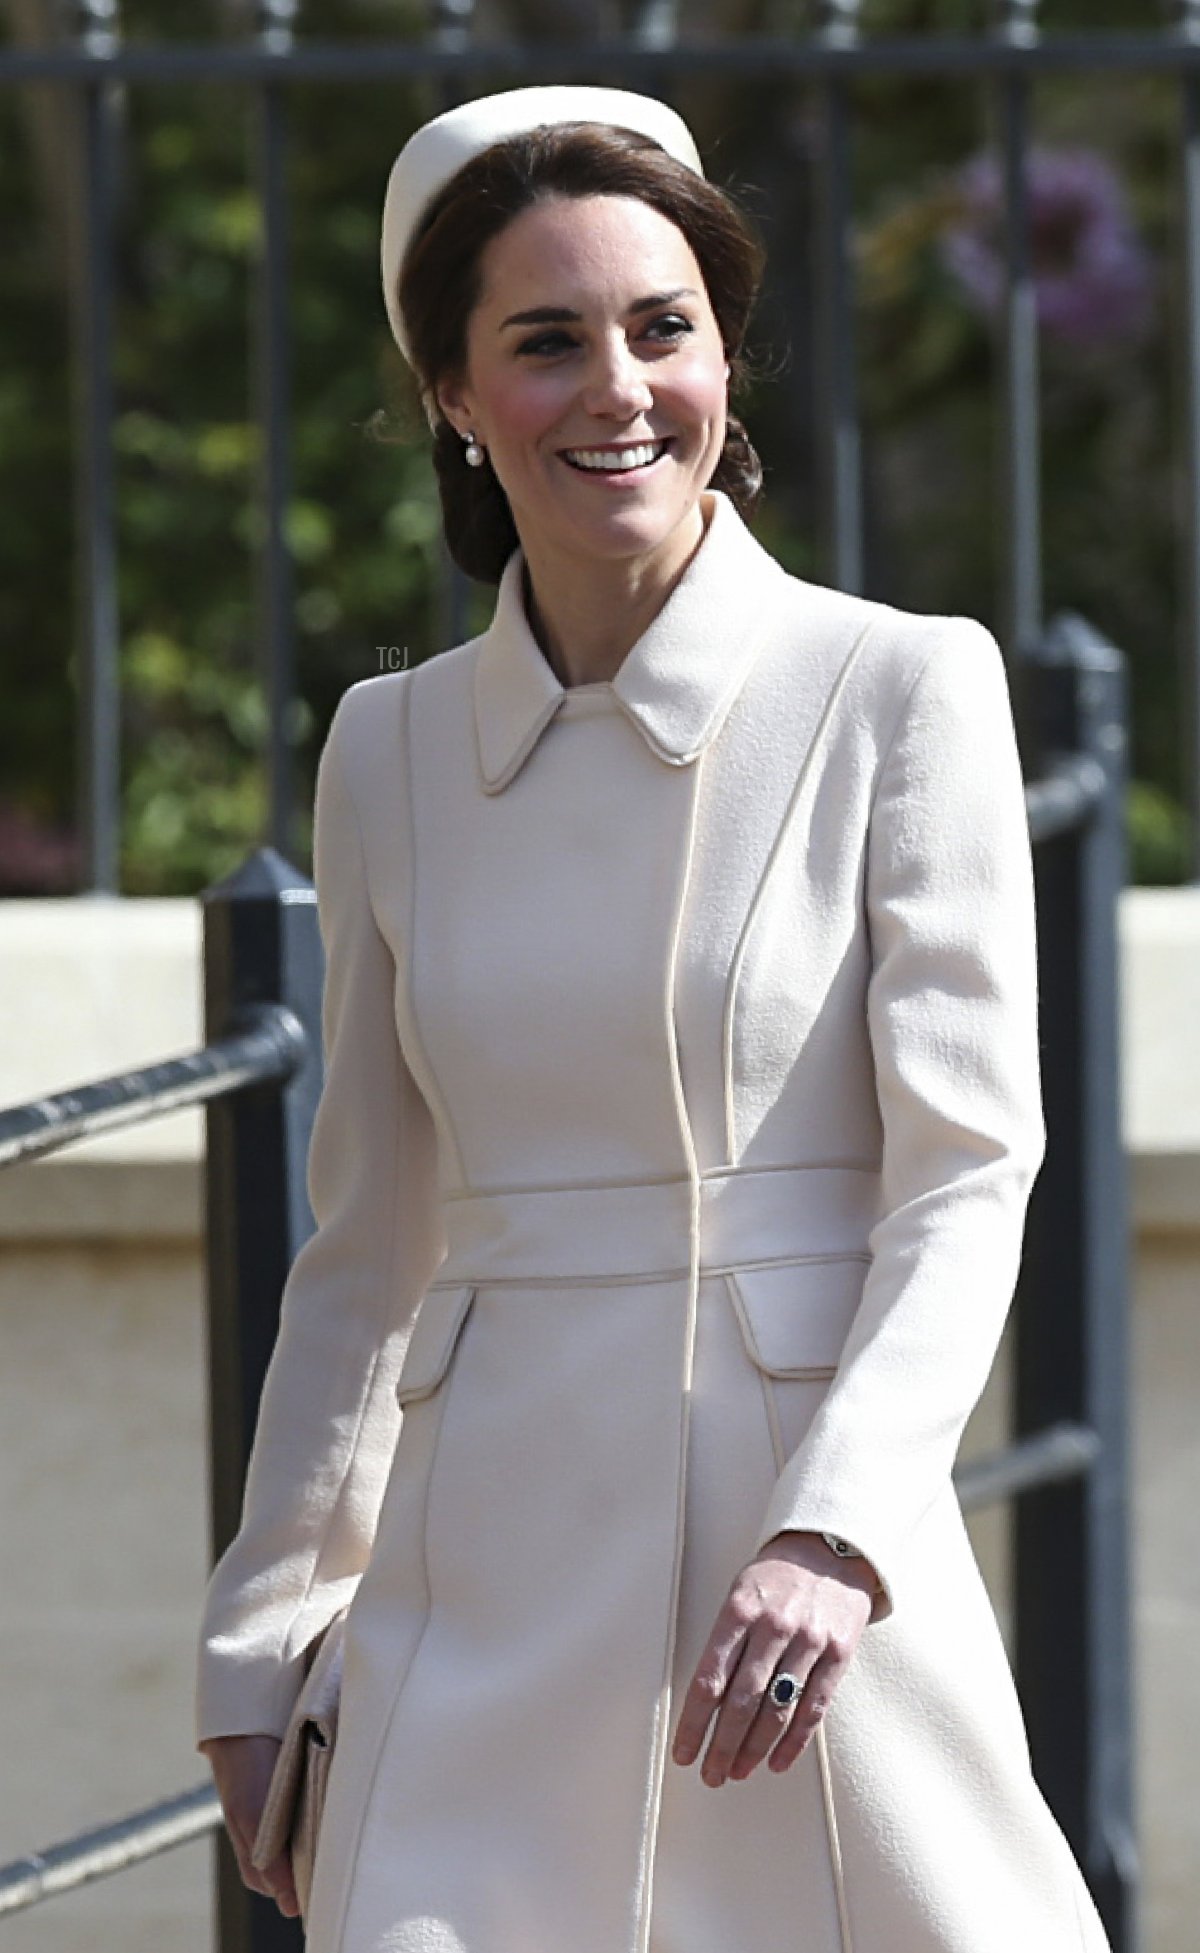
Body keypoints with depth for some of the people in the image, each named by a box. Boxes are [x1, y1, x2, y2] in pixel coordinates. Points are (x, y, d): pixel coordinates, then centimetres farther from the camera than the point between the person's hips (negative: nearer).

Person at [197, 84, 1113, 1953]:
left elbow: (967, 1172, -6)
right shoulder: (392, 749, 10)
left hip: (801, 1555, -3)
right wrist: (259, 1645, 15)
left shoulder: (901, 692, -1)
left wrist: (833, 1533, -20)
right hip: (486, 1594, 3)